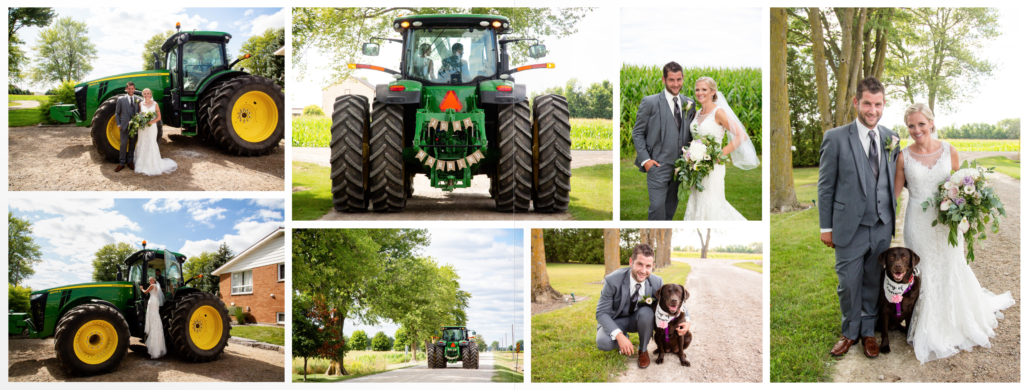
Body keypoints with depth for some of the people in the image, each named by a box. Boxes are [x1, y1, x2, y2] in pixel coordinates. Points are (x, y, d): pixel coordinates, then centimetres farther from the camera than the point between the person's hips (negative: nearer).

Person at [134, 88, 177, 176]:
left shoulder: (155, 104, 0)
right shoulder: (141, 104, 7)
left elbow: (159, 117, 0)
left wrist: (152, 121, -17)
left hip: (151, 127, -2)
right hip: (142, 128, 2)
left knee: (151, 144, -2)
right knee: (142, 144, 5)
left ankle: (153, 166, 4)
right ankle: (143, 165, 12)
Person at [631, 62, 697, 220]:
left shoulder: (689, 104, 9)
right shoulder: (650, 102, -5)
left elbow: (690, 134, 17)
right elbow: (638, 133, -2)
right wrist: (645, 159, -11)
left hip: (680, 165, 5)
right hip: (658, 166, -5)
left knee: (671, 206, 15)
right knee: (657, 206, -10)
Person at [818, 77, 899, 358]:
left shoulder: (891, 138, 5)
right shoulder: (836, 138, -6)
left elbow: (892, 181, 11)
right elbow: (826, 185, -3)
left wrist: (893, 219, 6)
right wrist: (826, 227, -3)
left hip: (882, 227, 3)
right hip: (850, 227, -3)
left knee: (873, 282, 12)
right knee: (849, 283, 6)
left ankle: (868, 331, 28)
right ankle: (850, 332, 25)